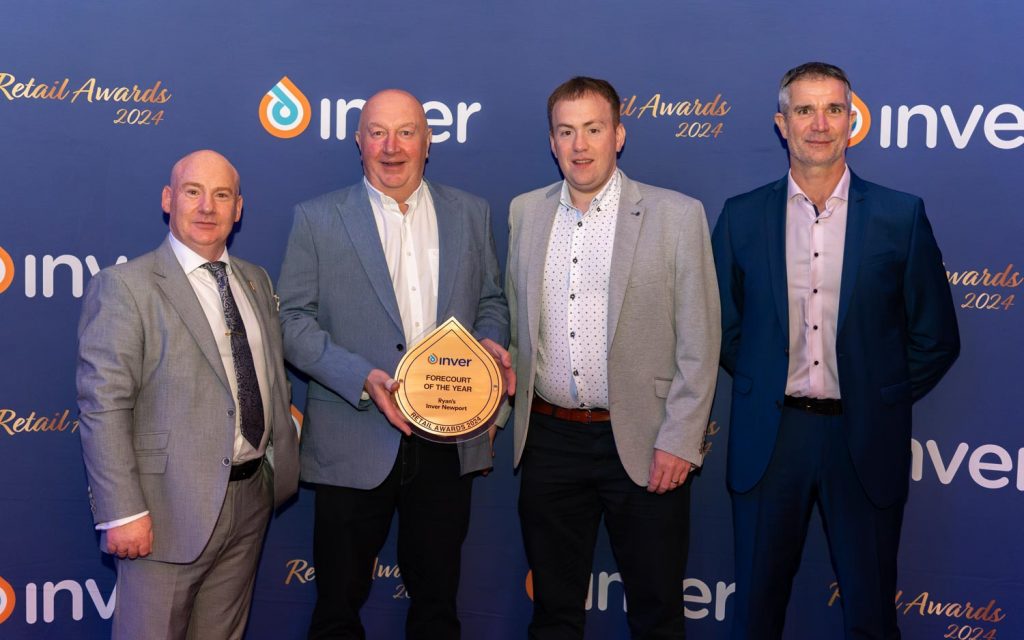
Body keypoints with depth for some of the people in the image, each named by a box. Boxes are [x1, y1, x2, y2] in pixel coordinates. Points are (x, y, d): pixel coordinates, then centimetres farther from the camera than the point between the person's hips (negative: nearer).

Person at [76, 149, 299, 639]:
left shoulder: (255, 281, 11)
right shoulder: (124, 287, -10)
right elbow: (103, 406, -15)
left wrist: (282, 463, 10)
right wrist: (122, 513, -19)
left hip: (252, 498, 6)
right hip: (171, 508, -6)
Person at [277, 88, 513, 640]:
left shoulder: (470, 214, 8)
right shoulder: (317, 219, -1)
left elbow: (490, 301, 16)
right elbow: (293, 320, -5)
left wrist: (491, 343, -7)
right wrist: (361, 379, -19)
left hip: (448, 442, 3)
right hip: (354, 443, -2)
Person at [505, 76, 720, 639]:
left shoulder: (677, 216, -5)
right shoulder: (525, 213, 7)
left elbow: (699, 340, -6)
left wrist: (679, 441, -11)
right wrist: (503, 411, 8)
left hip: (643, 443, -3)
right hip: (549, 439, 3)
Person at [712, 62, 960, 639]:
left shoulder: (901, 216, -2)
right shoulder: (743, 216, 2)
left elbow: (936, 338, 3)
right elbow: (723, 325, 10)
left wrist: (879, 402, 2)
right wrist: (763, 388, 4)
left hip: (865, 440, -1)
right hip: (769, 435, 1)